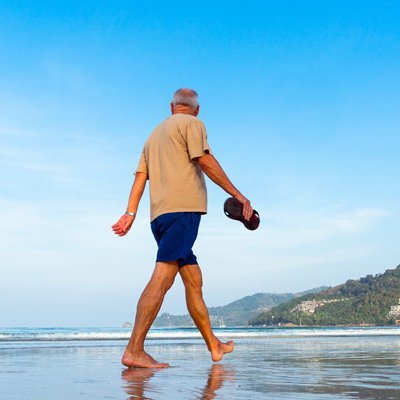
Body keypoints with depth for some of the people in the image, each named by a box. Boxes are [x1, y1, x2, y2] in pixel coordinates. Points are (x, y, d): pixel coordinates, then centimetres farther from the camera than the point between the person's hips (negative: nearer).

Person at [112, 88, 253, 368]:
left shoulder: (156, 133, 28)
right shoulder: (192, 123, 7)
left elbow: (141, 175, 18)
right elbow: (205, 160, -7)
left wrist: (131, 213, 10)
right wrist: (238, 195, -7)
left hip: (160, 214, 8)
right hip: (183, 208, -8)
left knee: (194, 280, 12)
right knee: (163, 277, -15)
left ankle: (214, 346, 19)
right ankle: (134, 350, -21)